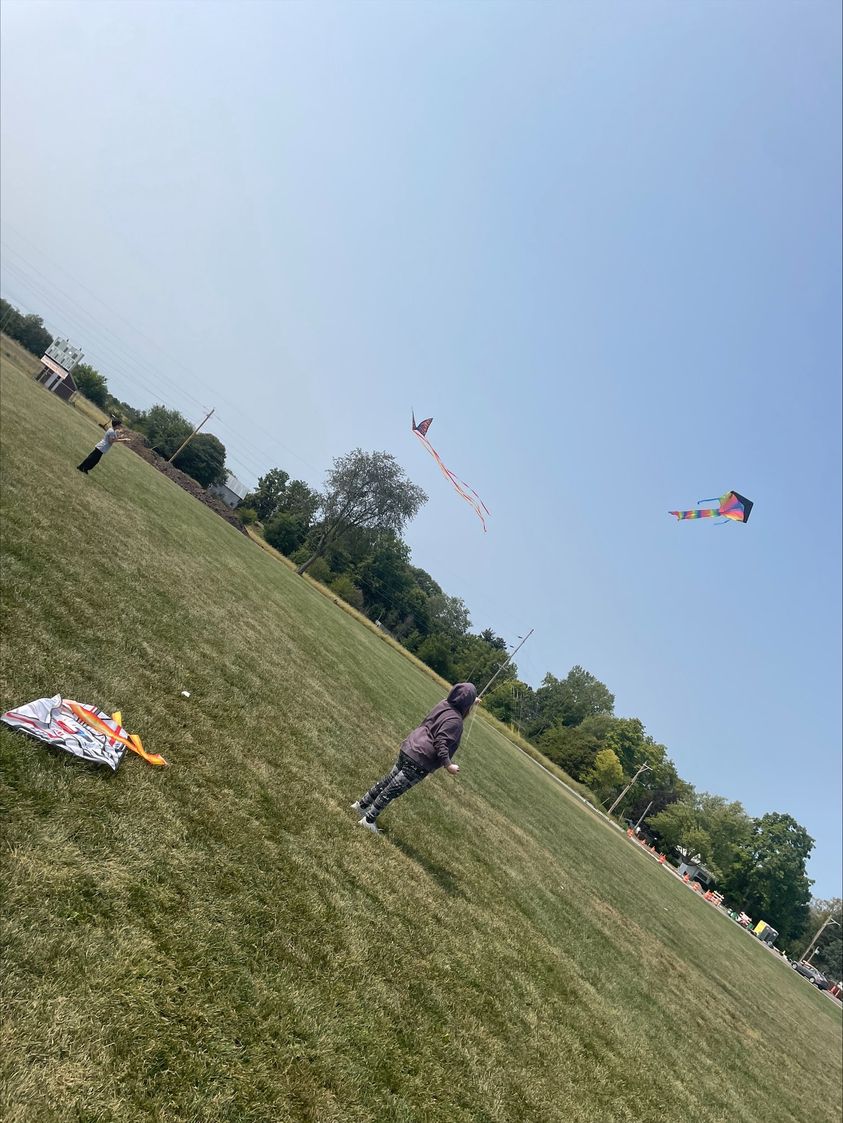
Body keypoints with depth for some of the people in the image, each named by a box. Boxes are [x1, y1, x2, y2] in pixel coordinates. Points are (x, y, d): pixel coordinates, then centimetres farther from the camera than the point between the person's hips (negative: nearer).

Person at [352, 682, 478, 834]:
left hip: (408, 749, 8)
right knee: (393, 789, 3)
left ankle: (362, 804, 35)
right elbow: (440, 744, -24)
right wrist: (448, 765, -20)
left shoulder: (444, 704, 6)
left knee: (388, 780, 22)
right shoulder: (455, 721, -18)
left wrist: (469, 702, 42)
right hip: (420, 761, -8)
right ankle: (368, 820, 14)